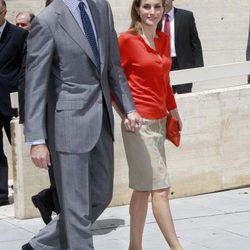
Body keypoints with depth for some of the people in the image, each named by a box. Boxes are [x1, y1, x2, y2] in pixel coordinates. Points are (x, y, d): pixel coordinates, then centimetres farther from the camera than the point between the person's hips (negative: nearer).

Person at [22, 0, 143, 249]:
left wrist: (129, 108, 8)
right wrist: (37, 140, -17)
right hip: (70, 123, -8)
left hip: (102, 119, 8)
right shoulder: (46, 22, -14)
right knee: (76, 206, 0)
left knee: (101, 196, 16)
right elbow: (35, 84, -13)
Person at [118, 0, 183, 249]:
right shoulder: (128, 39, -10)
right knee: (160, 188, -7)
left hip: (159, 121, 7)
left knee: (143, 189, 12)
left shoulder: (164, 39, 10)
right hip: (139, 123, -7)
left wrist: (174, 111, 20)